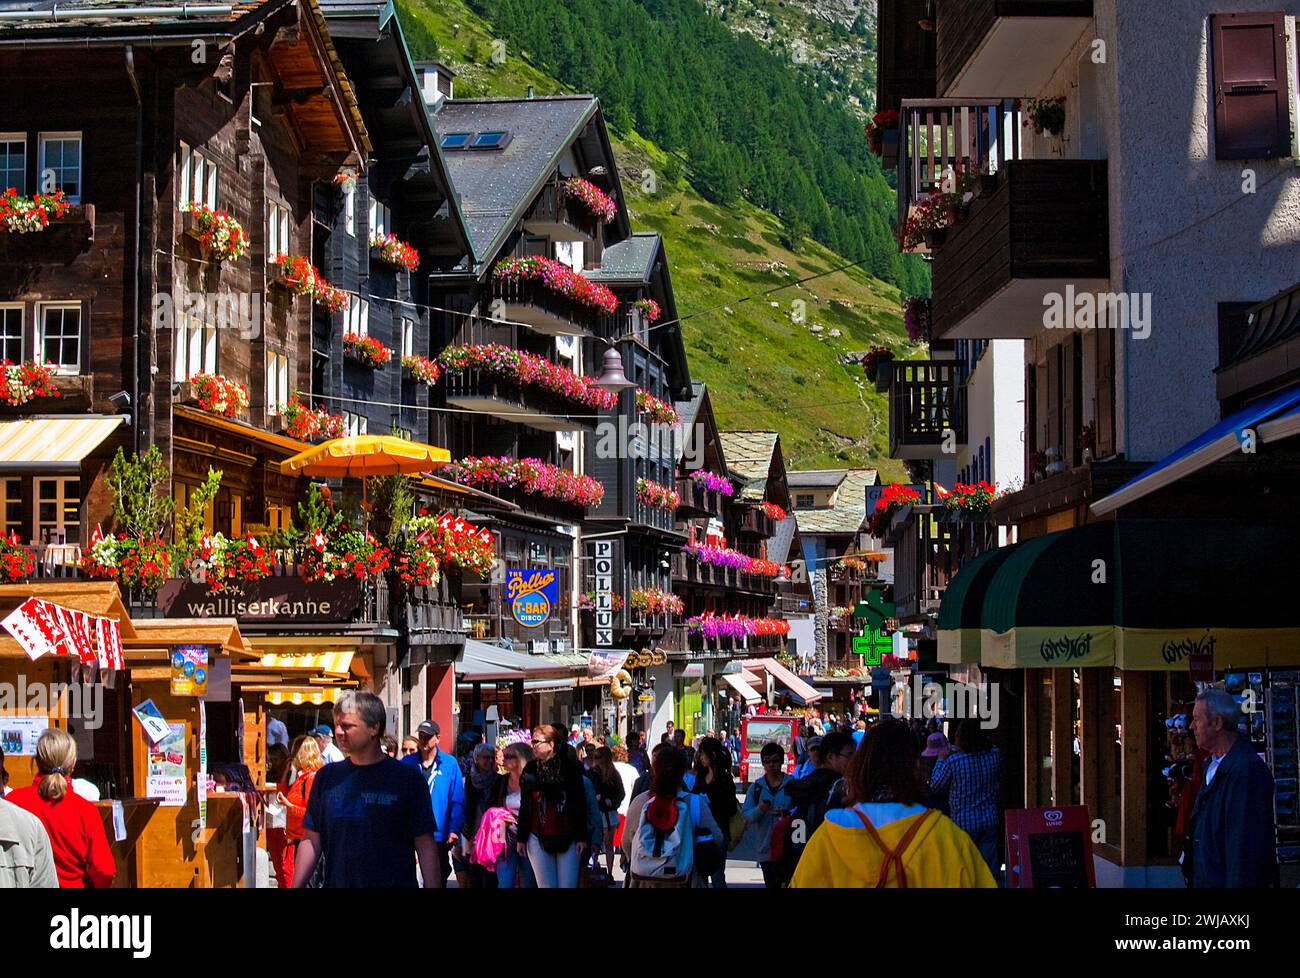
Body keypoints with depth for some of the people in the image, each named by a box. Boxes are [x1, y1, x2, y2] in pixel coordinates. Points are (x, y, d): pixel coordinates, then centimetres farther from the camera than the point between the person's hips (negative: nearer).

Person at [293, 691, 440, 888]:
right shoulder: (327, 777, 6)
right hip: (336, 881, 3)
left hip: (395, 882, -3)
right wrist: (295, 886, -1)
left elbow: (425, 844, -4)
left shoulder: (407, 778, -3)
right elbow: (311, 841, 7)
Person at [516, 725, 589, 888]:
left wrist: (582, 837, -4)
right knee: (546, 886, 4)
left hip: (567, 839, -2)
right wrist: (522, 839, 6)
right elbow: (524, 807, 8)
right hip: (538, 840, 2)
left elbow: (580, 805, 0)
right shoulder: (531, 769, 4)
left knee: (568, 886, -2)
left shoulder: (570, 767, -2)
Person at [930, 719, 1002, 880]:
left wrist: (941, 760, 9)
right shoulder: (994, 755, -6)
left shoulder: (953, 761, -18)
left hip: (964, 823, -4)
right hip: (990, 821, 4)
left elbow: (935, 785, -2)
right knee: (990, 869, 10)